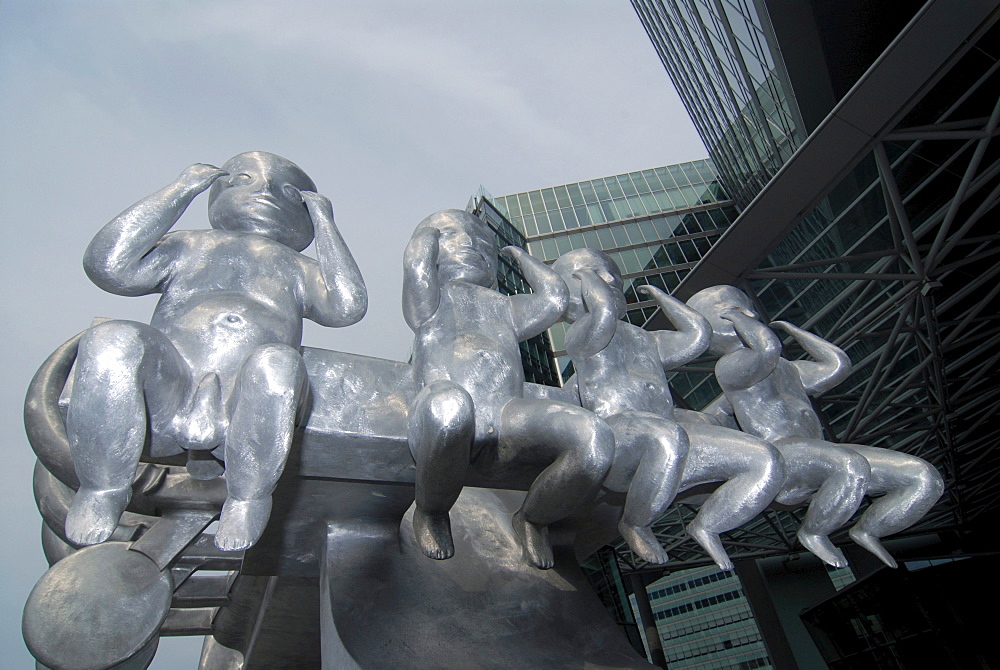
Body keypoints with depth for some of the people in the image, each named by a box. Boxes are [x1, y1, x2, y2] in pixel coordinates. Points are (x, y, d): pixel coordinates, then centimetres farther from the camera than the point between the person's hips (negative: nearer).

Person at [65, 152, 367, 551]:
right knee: (110, 341, -29)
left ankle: (248, 499, -13)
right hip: (166, 397, 1)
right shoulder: (188, 246, 30)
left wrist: (325, 222, 15)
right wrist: (181, 190, 14)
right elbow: (108, 265, 9)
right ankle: (103, 492, -8)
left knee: (277, 363, -34)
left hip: (247, 410, -1)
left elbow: (348, 307, 7)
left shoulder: (297, 269, 29)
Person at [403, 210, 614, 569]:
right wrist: (431, 230, 29)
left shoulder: (504, 308, 38)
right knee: (449, 404, -41)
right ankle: (430, 512, -7)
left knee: (595, 439, -27)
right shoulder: (429, 298, 26)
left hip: (508, 425, 3)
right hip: (444, 420, -3)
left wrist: (521, 256, 42)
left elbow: (553, 297, 24)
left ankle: (532, 519, 4)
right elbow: (416, 262, 6)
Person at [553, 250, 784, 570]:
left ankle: (706, 525, 8)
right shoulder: (581, 332, 9)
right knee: (670, 440, -40)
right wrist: (585, 274, 6)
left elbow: (697, 335, 24)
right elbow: (604, 317, -14)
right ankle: (633, 525, -12)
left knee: (767, 462, -12)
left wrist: (659, 294, 38)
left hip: (668, 442, 6)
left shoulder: (647, 340, 34)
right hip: (615, 446, -6)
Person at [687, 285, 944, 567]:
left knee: (928, 480, -5)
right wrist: (738, 317, -1)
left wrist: (792, 328, 32)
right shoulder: (728, 366, -2)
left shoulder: (787, 369, 28)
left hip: (821, 463, 8)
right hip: (780, 462, -8)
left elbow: (838, 365, 20)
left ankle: (867, 530, 14)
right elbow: (769, 349, -22)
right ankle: (812, 532, -10)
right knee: (852, 468, -37)